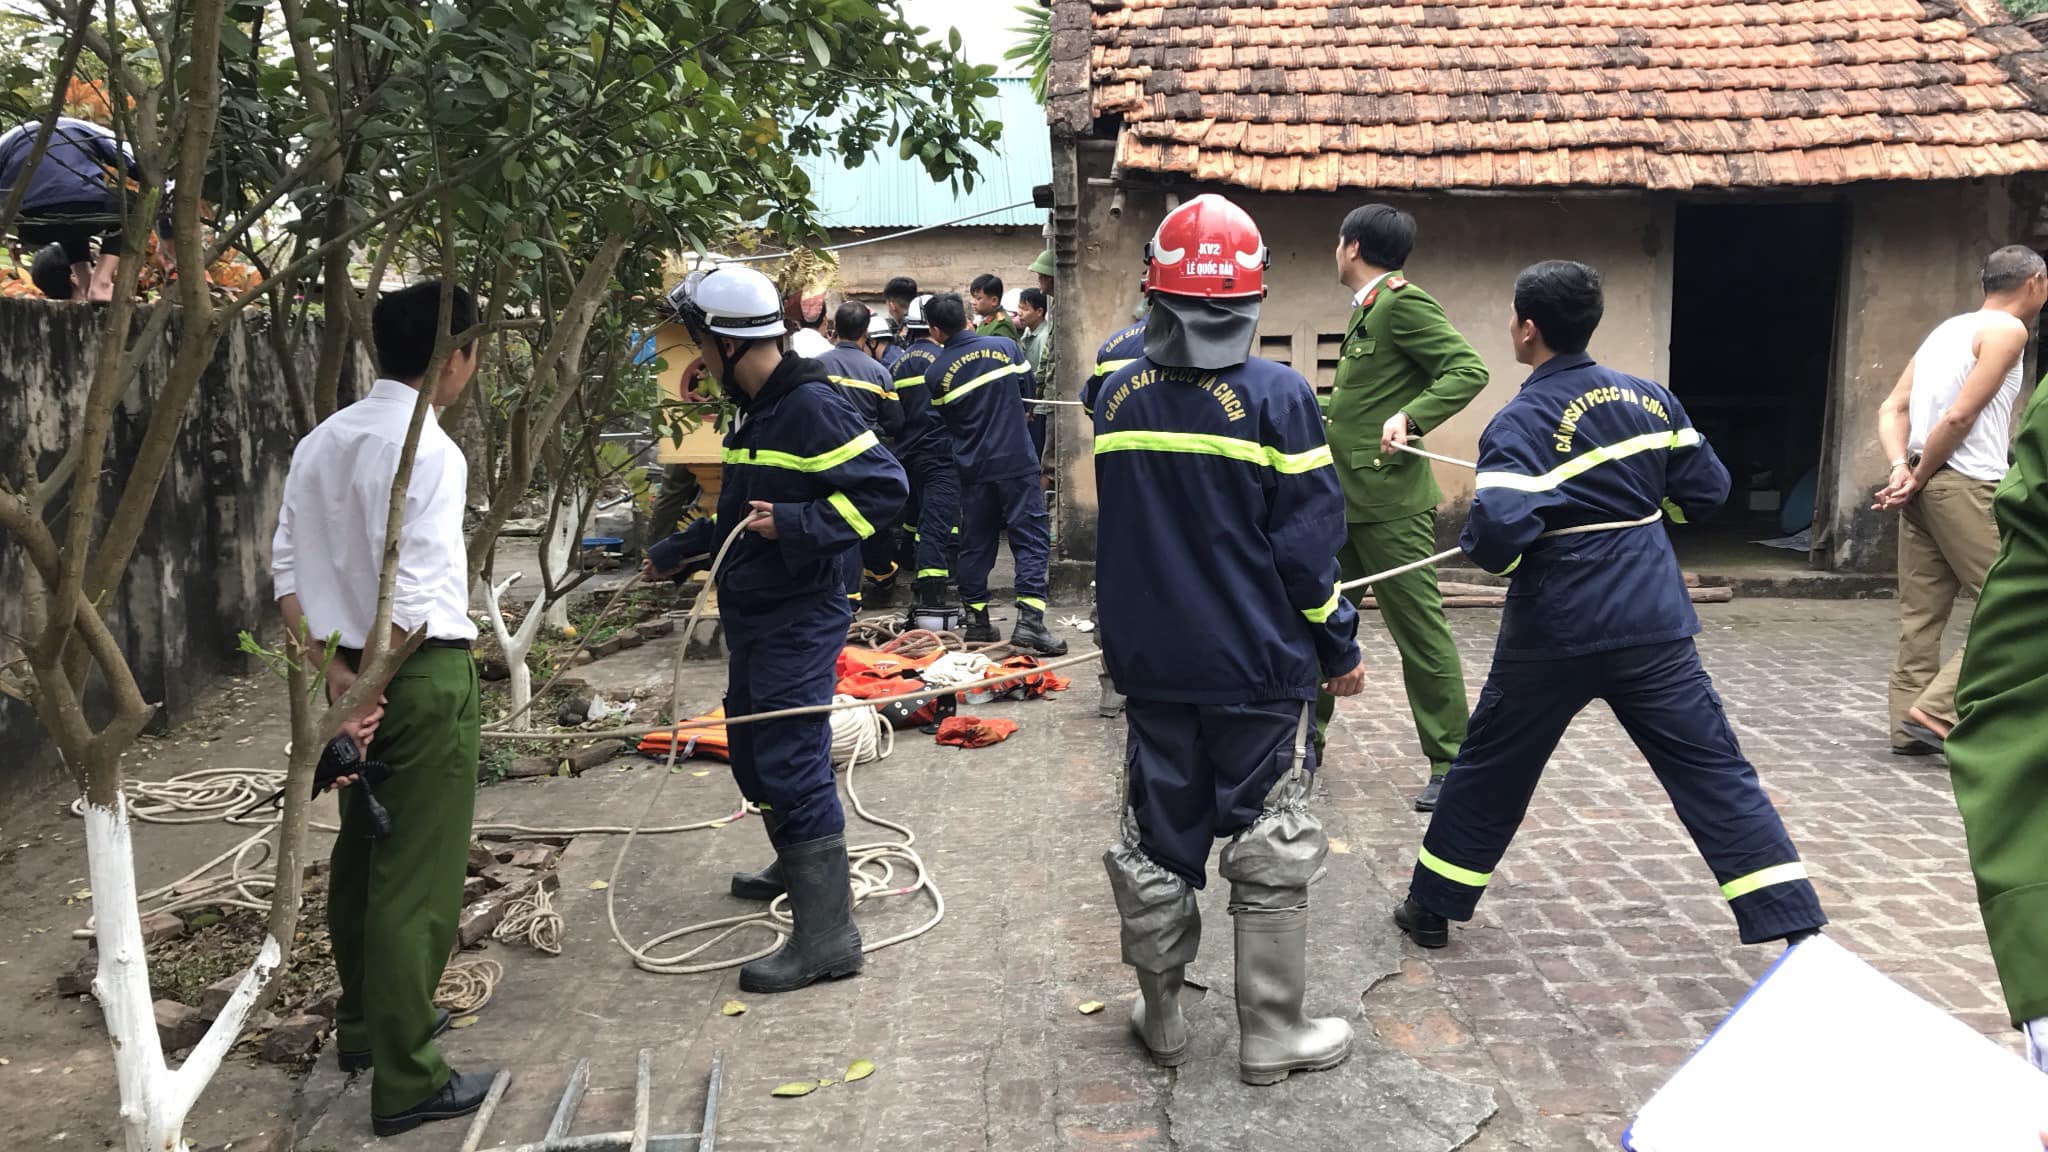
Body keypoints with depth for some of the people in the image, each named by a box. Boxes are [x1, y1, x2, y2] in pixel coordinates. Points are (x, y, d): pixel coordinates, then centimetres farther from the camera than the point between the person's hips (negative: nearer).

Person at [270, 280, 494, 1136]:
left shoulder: (322, 441, 7)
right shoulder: (428, 451, -17)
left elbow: (287, 568, 4)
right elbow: (409, 591, -22)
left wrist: (333, 671, -1)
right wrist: (372, 683, -9)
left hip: (354, 671, 8)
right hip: (424, 678, -8)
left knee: (361, 853, 21)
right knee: (418, 878, 0)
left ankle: (364, 1023, 39)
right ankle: (407, 1081, 9)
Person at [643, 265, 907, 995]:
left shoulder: (813, 407, -17)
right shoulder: (752, 413, 14)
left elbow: (883, 487, -23)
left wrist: (794, 524, -29)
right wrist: (675, 553, 32)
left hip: (798, 623, -10)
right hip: (752, 619, 10)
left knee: (792, 764, -11)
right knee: (753, 753, 22)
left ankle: (826, 934, -6)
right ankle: (797, 867, 43)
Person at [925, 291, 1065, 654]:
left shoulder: (936, 372, -3)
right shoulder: (1005, 346, -2)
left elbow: (943, 421, 8)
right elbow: (1027, 386, 12)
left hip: (973, 469, 2)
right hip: (1017, 462, -1)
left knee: (975, 544, 12)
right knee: (1031, 540, -1)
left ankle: (977, 620, 18)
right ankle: (1029, 620, -12)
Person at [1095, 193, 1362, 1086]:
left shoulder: (1117, 395, 1)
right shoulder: (1275, 394, -13)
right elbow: (1308, 544, -11)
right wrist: (1339, 646, -1)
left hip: (1152, 665, 4)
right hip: (1259, 666, -4)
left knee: (1156, 842, 15)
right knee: (1268, 853, 8)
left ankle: (1161, 1016, 28)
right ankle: (1271, 1037, 17)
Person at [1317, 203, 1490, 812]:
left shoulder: (1404, 304, -12)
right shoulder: (1366, 311, 17)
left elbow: (1468, 370, -21)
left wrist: (1410, 418, -33)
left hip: (1390, 503, -10)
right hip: (1343, 499, 10)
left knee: (1419, 630, -4)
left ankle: (1451, 762, 5)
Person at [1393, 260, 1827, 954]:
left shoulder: (1521, 423, -13)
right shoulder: (1650, 398, 4)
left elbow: (1497, 532, -24)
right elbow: (1707, 489, 9)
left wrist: (1485, 551, -2)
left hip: (1554, 635, -3)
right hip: (1654, 626, 3)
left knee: (1490, 771, 13)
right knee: (1715, 773, 8)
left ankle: (1432, 908, 27)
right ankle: (1796, 925, 5)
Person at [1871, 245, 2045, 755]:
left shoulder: (1947, 329, 19)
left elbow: (1893, 409, 10)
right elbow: (1960, 417, -14)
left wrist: (1901, 468, -2)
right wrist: (1918, 479, -7)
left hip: (1926, 485, 8)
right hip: (1967, 484, -8)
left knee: (1922, 613, 10)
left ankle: (1910, 727, 12)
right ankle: (1936, 709, -8)